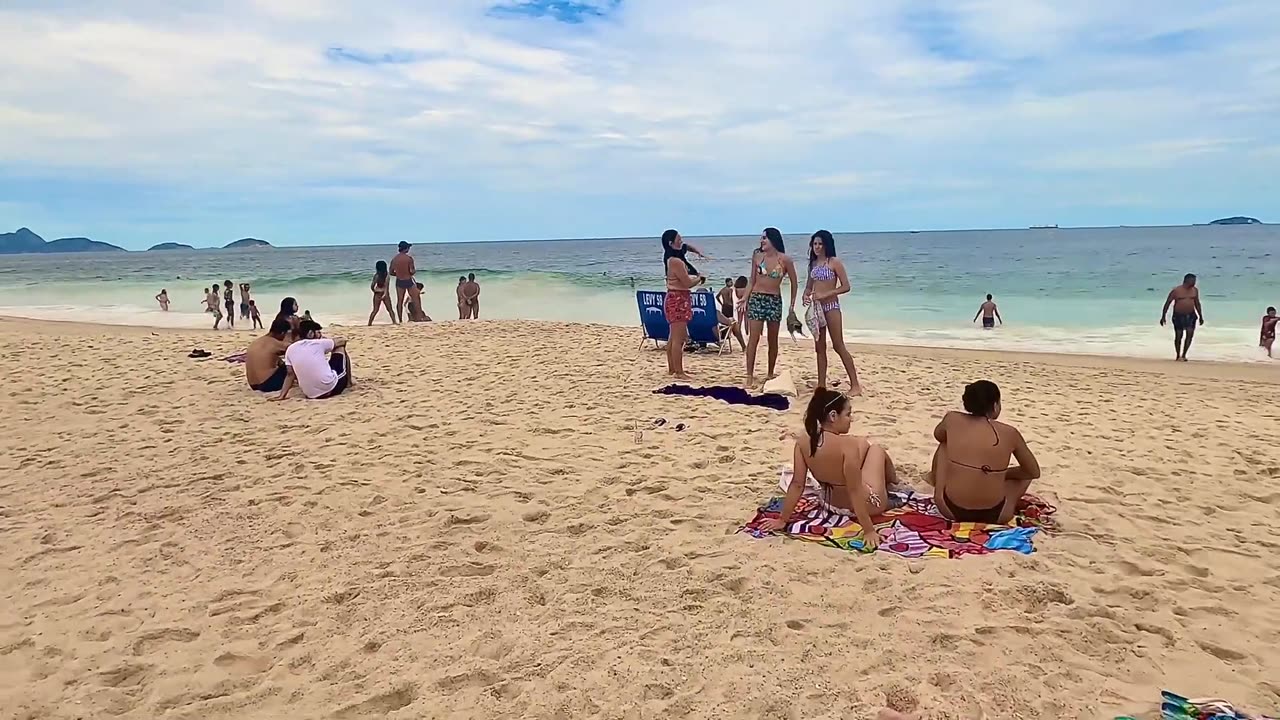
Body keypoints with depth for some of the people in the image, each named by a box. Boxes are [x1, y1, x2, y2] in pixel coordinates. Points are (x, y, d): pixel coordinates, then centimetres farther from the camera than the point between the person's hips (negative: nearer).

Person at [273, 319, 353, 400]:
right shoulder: (318, 343, -5)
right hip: (332, 388, -4)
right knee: (340, 347, 18)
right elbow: (342, 341, 10)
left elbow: (290, 374, 3)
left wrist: (282, 395, 9)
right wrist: (324, 339, 29)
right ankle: (348, 382, 29)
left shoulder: (290, 350, 4)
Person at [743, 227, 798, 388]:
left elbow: (794, 283, 5)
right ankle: (750, 376, -5)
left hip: (775, 301, 0)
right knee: (753, 338, -6)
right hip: (756, 299, 1)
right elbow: (751, 281, 8)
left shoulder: (784, 260, -4)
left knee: (773, 340, 8)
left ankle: (771, 374, 21)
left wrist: (792, 305, 4)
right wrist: (744, 299, -1)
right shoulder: (757, 257, 3)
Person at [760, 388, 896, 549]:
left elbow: (797, 484, -14)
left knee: (862, 444, 25)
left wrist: (782, 519, -5)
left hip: (830, 503, 5)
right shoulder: (847, 444, -34)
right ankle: (893, 481, 53)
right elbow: (855, 491, -31)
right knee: (877, 449, 21)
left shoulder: (802, 442, -18)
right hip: (869, 504, -5)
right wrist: (869, 531, -25)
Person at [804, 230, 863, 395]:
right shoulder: (813, 263, 11)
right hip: (816, 307, 6)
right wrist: (806, 295, -4)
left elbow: (845, 286, -11)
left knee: (838, 346, -7)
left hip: (831, 306, -6)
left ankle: (855, 385, -2)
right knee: (819, 347, 8)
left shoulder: (834, 262, -7)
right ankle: (821, 385, 13)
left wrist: (825, 294, -20)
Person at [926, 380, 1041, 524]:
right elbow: (1034, 472, 9)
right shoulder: (1009, 433, -4)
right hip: (994, 515, 0)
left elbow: (938, 435, 23)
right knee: (1026, 472, 28)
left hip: (951, 510, 1)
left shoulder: (952, 419, -2)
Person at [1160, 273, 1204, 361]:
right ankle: (1178, 355, 19)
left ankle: (1183, 355, -6)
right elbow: (1167, 303, -5)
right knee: (1178, 336, 3)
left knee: (1190, 334, -11)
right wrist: (1163, 317, -9)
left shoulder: (1195, 290, 6)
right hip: (1178, 316, -3)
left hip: (1191, 315, 3)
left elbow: (1197, 304, 17)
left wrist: (1201, 316, 17)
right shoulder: (1176, 290, -8)